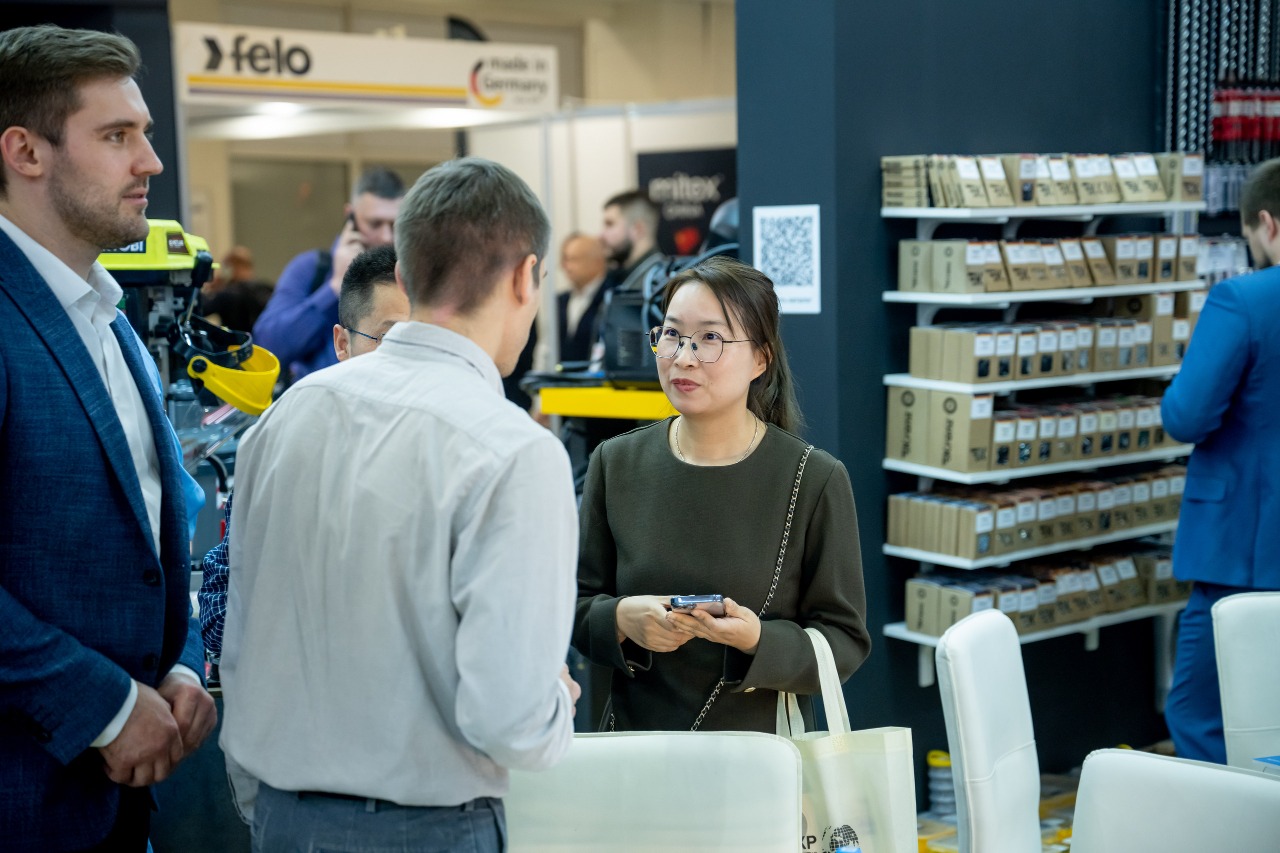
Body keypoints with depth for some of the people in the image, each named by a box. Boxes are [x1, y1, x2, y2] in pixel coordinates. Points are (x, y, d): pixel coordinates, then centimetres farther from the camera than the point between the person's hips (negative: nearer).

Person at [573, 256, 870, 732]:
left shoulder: (816, 480, -3)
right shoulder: (616, 464, 6)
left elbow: (845, 641, -2)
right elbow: (575, 606, 11)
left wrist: (758, 639, -18)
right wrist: (623, 620, -9)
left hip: (764, 753, -3)